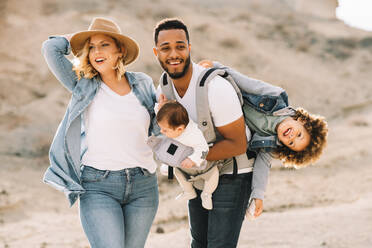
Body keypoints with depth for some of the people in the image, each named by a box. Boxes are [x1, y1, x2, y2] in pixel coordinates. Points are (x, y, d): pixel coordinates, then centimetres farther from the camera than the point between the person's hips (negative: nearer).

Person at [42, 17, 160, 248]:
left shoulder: (142, 84, 10)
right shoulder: (84, 85, 3)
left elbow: (158, 128, 20)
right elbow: (52, 48, -5)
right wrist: (77, 37, 11)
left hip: (143, 186, 3)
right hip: (98, 187, -3)